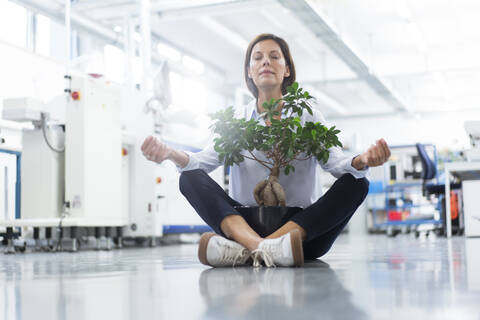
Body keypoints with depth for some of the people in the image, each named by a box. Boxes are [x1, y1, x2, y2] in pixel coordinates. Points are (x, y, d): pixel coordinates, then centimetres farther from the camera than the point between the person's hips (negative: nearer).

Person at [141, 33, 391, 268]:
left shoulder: (307, 117, 8)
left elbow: (333, 159, -8)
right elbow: (206, 159, -5)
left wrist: (361, 161, -32)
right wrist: (171, 154, -27)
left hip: (305, 230, 0)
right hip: (246, 225, 0)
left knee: (356, 184, -23)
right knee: (190, 178, -16)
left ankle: (244, 251, -42)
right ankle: (260, 246, -46)